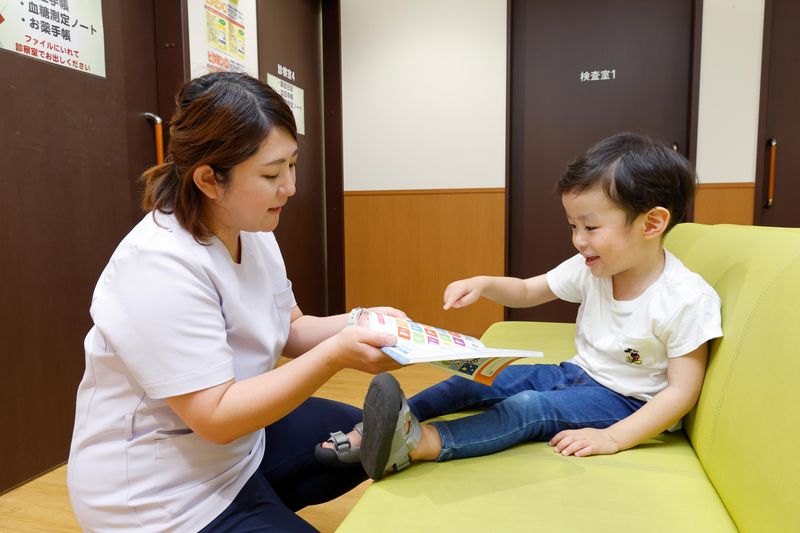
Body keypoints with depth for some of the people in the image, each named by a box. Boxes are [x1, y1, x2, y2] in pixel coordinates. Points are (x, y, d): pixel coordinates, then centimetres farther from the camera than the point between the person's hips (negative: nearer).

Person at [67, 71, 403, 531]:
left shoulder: (254, 233, -4)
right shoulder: (159, 267, -29)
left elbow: (290, 330, 3)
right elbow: (216, 417, -29)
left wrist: (358, 323, -14)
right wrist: (335, 355, -34)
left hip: (239, 434, 8)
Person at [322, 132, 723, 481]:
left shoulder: (688, 298, -22)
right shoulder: (591, 267, -5)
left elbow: (682, 390, -20)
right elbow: (527, 292, 5)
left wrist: (614, 438, -31)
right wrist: (483, 284, -16)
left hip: (623, 400, -6)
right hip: (576, 373, 7)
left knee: (528, 408, -31)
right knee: (481, 379, -8)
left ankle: (419, 444, -44)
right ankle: (389, 425, -13)